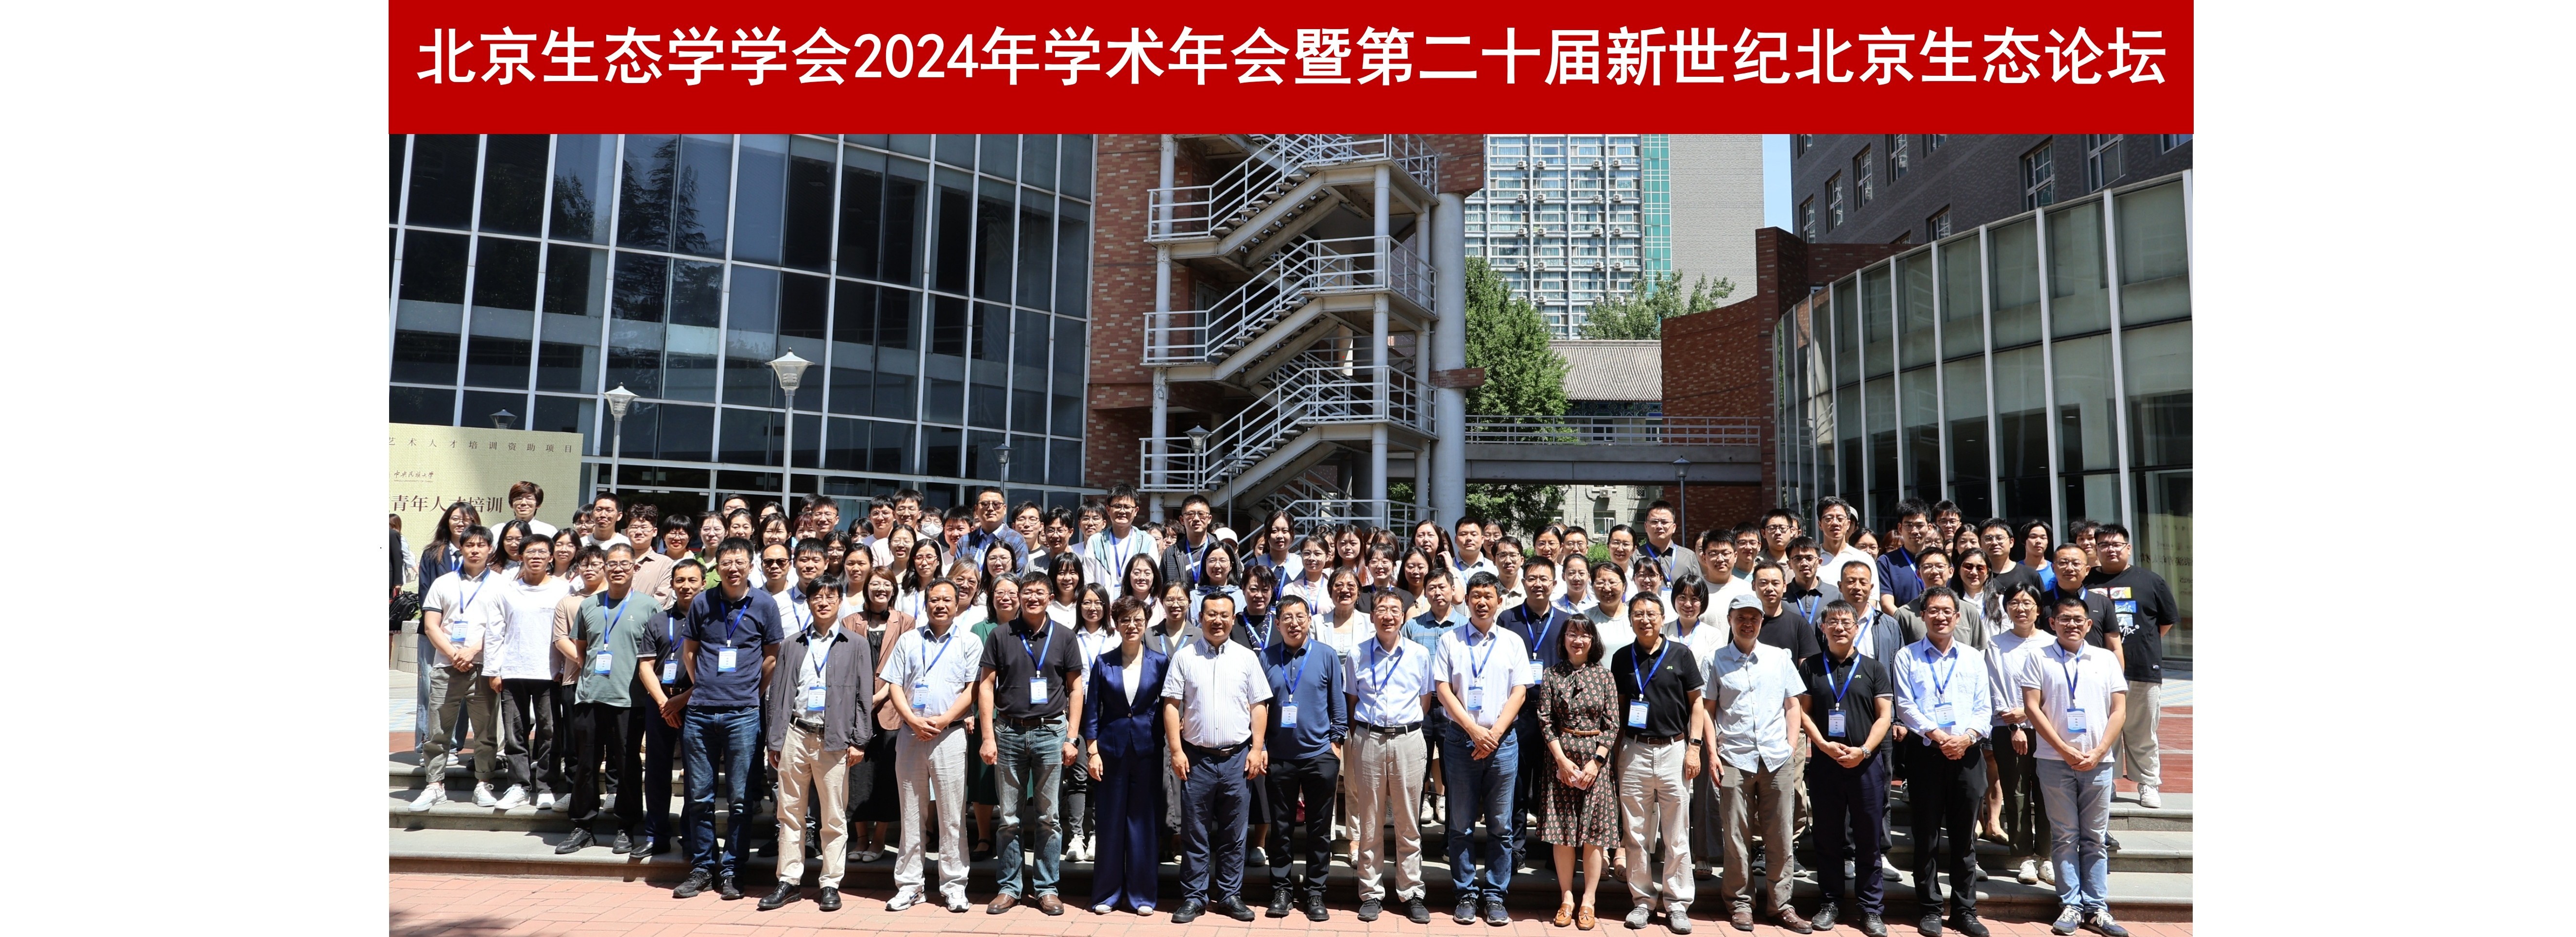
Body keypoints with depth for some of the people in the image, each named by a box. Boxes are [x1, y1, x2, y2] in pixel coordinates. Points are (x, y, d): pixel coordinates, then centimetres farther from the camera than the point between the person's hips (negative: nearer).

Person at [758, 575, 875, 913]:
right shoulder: (793, 647, 13)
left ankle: (830, 884, 11)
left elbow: (864, 696, 3)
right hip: (795, 736, 3)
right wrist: (774, 742, 5)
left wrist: (859, 741, -4)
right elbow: (778, 695, 12)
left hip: (835, 739, -2)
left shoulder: (857, 645, 6)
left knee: (835, 817, 2)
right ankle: (788, 881, 17)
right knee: (790, 813, 7)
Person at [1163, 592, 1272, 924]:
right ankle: (1194, 897, 15)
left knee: (1233, 833, 8)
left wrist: (1257, 749, -1)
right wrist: (1177, 751, -6)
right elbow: (1172, 706, 0)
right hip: (1196, 757, -1)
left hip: (1237, 757, 1)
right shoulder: (1184, 657, 2)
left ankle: (1230, 895, 19)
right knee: (1195, 833, 5)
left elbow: (1259, 706, 6)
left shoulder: (1247, 658, 6)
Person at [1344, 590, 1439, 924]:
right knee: (1369, 823, 6)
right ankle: (1371, 893, 15)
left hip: (1408, 740, 0)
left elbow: (1425, 700, 13)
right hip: (1368, 741, 0)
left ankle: (1412, 894, 14)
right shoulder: (1357, 656, 4)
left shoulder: (1420, 655, 4)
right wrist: (1359, 735, 4)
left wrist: (1406, 726, 8)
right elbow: (1351, 702, 11)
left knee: (1408, 823, 5)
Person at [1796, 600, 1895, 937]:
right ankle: (1830, 903, 17)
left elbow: (1885, 715, 2)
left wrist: (1863, 750, -11)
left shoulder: (1873, 668, 7)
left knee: (1869, 839, 4)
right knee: (1828, 837, 7)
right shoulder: (1810, 666, 7)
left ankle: (1871, 909, 12)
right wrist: (1825, 745, -10)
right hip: (1824, 762, 1)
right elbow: (1803, 712, 4)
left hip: (1866, 762, 0)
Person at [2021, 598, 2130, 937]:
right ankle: (2070, 906, 8)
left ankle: (2097, 908, 11)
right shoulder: (2039, 660, 4)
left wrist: (2099, 752, -6)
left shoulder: (2106, 660, 10)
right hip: (2055, 761, -1)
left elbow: (2119, 711, 5)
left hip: (2098, 761, 2)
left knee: (2096, 838, 6)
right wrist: (2065, 750, -9)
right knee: (2065, 836, 3)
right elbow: (2032, 707, -2)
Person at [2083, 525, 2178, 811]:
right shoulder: (2087, 583, 7)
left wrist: (2145, 645, 8)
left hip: (2143, 670, -1)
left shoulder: (2150, 581, 5)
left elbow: (2168, 619, 12)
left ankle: (2148, 784, 18)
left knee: (2143, 733, 6)